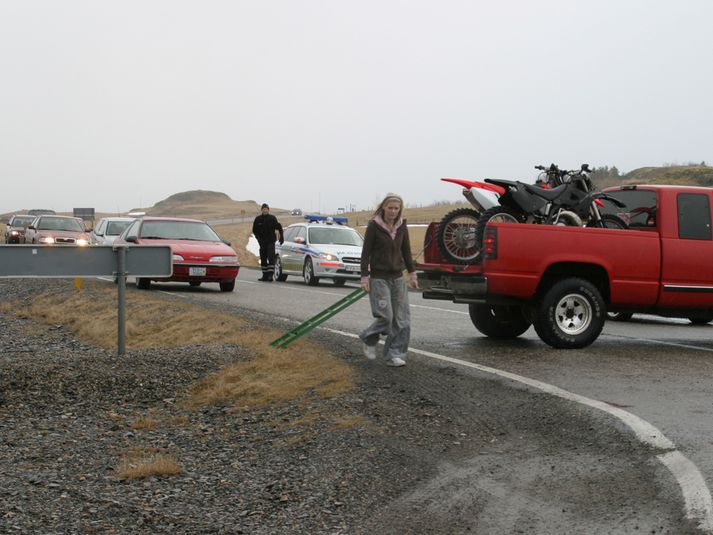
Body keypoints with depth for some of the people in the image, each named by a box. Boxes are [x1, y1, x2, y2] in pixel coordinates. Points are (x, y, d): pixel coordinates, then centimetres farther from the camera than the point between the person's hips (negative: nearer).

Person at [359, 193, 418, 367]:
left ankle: (394, 355, 7)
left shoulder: (401, 226, 7)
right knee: (385, 316, -11)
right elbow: (366, 252, -6)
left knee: (401, 318, 0)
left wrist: (412, 273, 11)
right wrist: (364, 276, -11)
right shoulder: (374, 225, -7)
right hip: (379, 277, -5)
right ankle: (369, 340, 17)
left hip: (397, 277, 5)